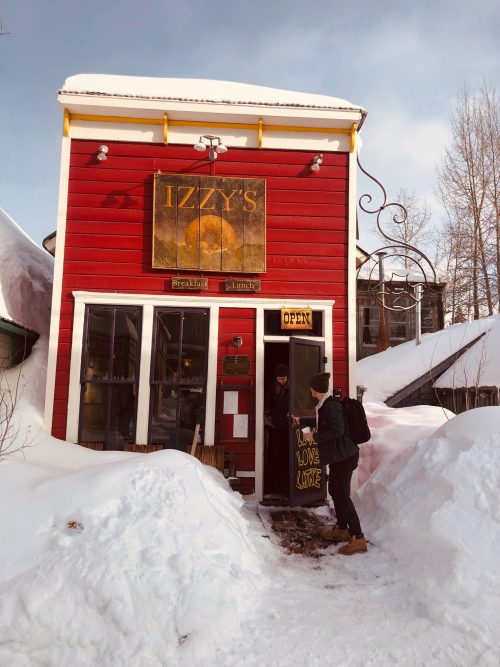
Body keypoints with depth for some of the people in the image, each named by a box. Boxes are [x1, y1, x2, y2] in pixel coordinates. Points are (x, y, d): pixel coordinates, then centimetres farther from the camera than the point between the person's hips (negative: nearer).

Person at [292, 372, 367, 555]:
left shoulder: (331, 406, -21)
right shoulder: (325, 404, 10)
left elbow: (337, 430, -28)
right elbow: (322, 422, 29)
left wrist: (314, 436, -18)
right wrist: (301, 421, 40)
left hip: (344, 456, -11)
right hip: (338, 455, 11)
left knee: (342, 494, -9)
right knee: (334, 490, 19)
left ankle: (358, 538, -5)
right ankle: (342, 528, 33)